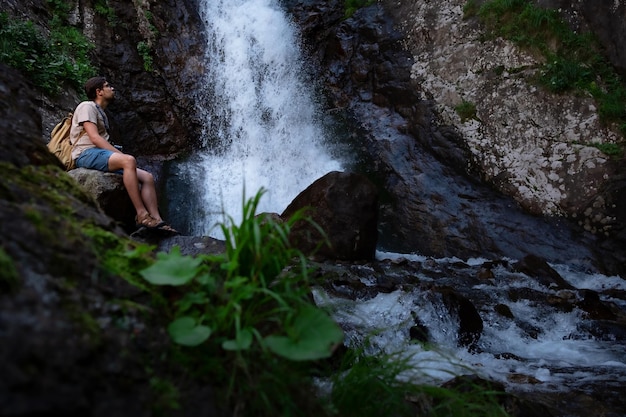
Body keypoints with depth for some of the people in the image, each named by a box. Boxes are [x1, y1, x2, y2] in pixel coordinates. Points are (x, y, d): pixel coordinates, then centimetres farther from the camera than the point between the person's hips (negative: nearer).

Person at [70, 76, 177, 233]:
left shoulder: (101, 114, 30)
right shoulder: (87, 106, 2)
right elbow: (94, 138, -12)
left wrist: (120, 154, 2)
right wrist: (121, 154, -16)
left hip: (101, 155, 9)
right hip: (86, 155, -9)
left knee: (147, 177, -9)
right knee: (129, 160, -36)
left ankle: (157, 220, -22)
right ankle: (141, 214, -37)